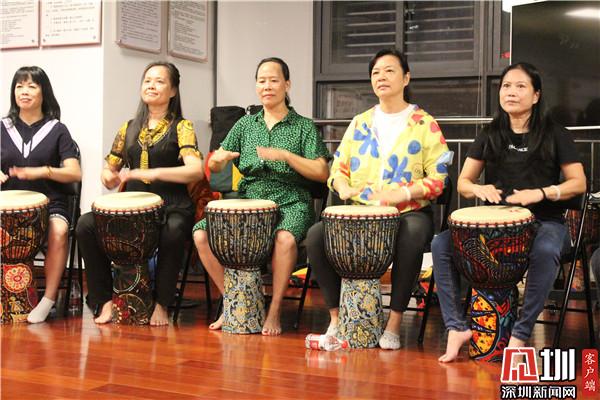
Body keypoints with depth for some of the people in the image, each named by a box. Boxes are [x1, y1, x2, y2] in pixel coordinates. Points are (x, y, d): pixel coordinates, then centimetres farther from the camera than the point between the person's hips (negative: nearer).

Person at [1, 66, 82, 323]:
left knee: (59, 231, -34)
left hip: (49, 202, -2)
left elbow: (74, 174, -2)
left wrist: (43, 171, -18)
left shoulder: (57, 130, 7)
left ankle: (48, 300, -29)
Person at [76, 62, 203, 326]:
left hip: (171, 206, -4)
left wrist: (153, 173, -25)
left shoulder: (181, 127, 4)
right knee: (86, 225, -23)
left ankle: (161, 304, -17)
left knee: (172, 233, -38)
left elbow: (196, 170, -12)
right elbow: (110, 168, 23)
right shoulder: (129, 128, 18)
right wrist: (108, 177, -2)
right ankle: (106, 300, -11)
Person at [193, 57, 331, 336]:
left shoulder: (304, 127, 7)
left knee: (285, 238, -38)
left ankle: (275, 310, -16)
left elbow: (322, 173, -4)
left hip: (290, 203, -3)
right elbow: (214, 167, 13)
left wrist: (286, 155, -16)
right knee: (201, 234, -20)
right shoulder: (246, 124, 17)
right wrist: (217, 159, -12)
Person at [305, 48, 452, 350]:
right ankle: (336, 316, -11)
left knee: (411, 239, -39)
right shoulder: (360, 123, 17)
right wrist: (342, 185, -7)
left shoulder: (425, 124, 4)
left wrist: (403, 193, -18)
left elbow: (439, 178, -3)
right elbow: (338, 166, 17)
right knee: (316, 235, -22)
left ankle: (394, 323, -22)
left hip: (409, 212, -4)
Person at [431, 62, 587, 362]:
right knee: (441, 244, -21)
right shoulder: (490, 136, 12)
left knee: (545, 252, -40)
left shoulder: (554, 135, 3)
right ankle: (457, 327, -18)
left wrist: (540, 192, -18)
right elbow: (463, 182, 11)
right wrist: (479, 188, -14)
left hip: (544, 221, -3)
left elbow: (578, 183, 0)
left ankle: (520, 334, -27)